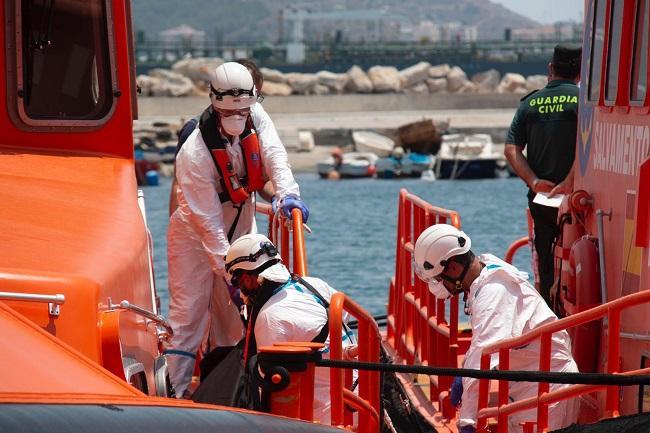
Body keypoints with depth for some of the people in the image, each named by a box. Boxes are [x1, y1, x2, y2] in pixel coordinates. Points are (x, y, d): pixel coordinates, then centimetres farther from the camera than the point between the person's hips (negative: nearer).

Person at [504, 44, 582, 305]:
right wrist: (569, 183, -17)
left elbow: (512, 150, 2)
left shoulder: (529, 103, 9)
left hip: (540, 196, 4)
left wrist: (534, 182, -5)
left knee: (545, 264, 10)